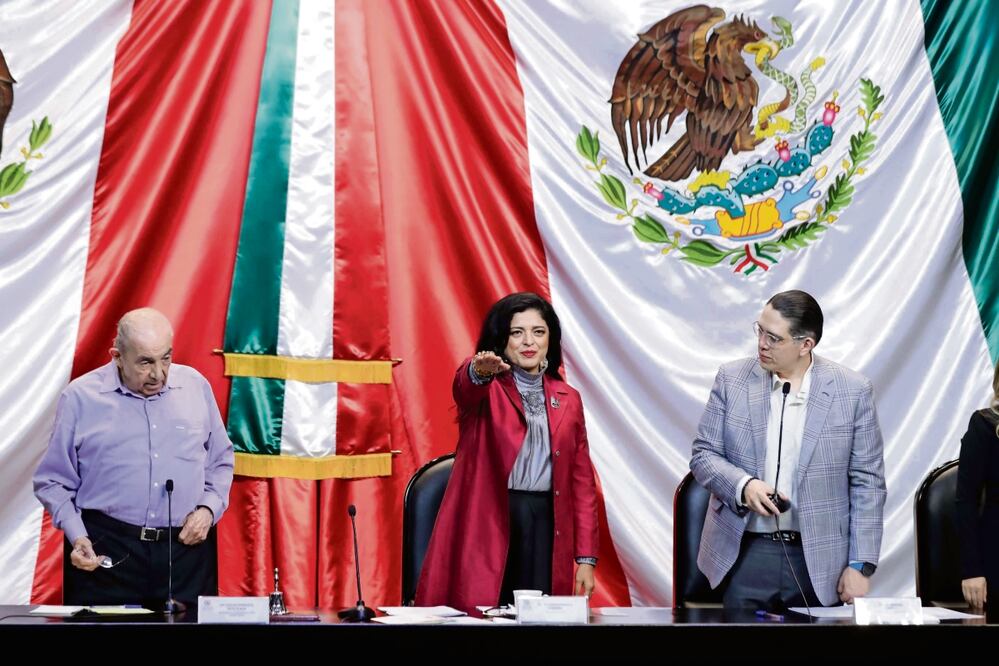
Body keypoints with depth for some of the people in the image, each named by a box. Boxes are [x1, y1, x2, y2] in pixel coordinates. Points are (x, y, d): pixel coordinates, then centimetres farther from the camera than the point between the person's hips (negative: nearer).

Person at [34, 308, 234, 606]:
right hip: (106, 554, -2)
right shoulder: (80, 397, -1)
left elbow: (221, 462, 17)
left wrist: (208, 509, 0)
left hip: (188, 546, 2)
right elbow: (53, 481, 5)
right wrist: (77, 537, -8)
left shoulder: (196, 386, 7)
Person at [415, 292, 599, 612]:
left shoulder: (568, 399, 15)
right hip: (485, 525, -3)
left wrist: (585, 558, 6)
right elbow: (464, 385, -22)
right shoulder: (485, 389, 5)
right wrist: (479, 370, -47)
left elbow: (582, 482, 13)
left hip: (543, 526, 3)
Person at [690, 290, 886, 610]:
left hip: (818, 561, -1)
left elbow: (867, 482, -1)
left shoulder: (852, 391, -4)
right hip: (745, 554, 1)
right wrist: (743, 486, -16)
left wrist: (860, 566, -5)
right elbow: (704, 454, 5)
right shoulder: (732, 379, 0)